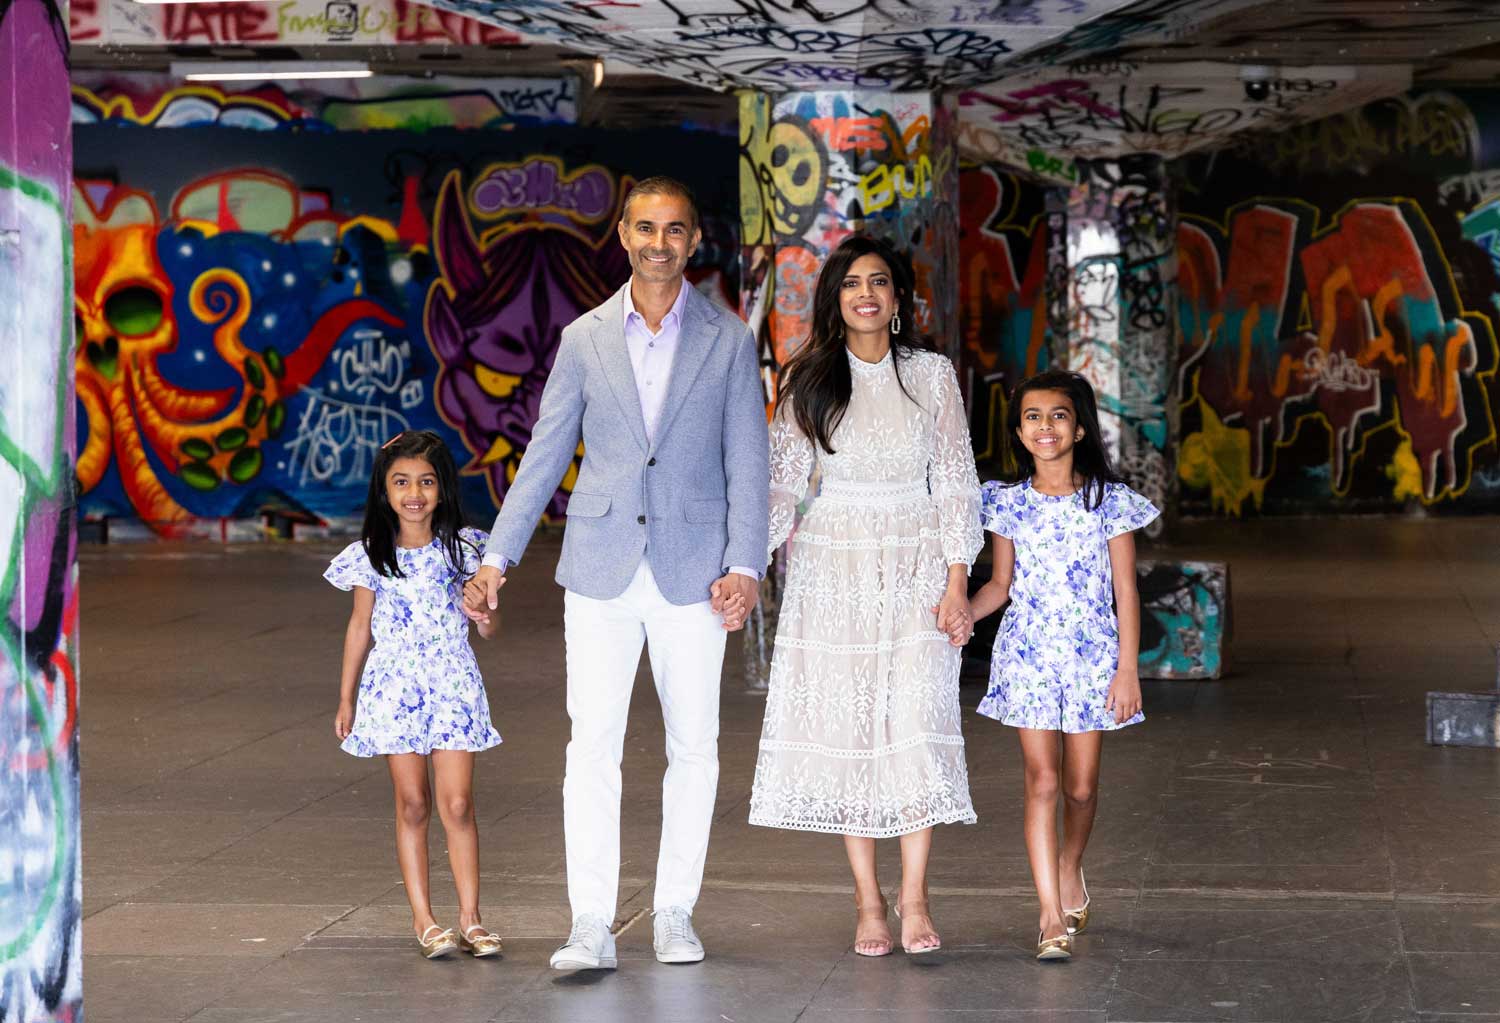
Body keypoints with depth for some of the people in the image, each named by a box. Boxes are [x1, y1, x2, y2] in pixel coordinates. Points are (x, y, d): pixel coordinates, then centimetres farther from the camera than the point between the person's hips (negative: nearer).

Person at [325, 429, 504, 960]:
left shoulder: (462, 547, 0)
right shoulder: (370, 556, 0)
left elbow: (487, 629, 4)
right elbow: (360, 627, 9)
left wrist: (484, 611, -20)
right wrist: (345, 699, 11)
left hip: (453, 684, 0)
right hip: (395, 689, 0)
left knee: (457, 805, -3)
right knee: (412, 805, 2)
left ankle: (470, 918, 5)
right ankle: (423, 921, 7)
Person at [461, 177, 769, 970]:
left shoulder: (728, 339, 4)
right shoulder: (585, 338, 7)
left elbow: (746, 461, 2)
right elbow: (544, 456, 9)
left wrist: (744, 566, -8)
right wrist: (497, 559, 4)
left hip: (691, 570, 0)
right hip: (602, 569, 0)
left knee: (693, 746, 6)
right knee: (592, 746, -5)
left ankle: (675, 911, 17)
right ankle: (591, 927, -4)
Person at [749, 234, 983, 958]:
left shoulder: (932, 375, 3)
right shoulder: (808, 381, 3)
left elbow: (957, 483, 4)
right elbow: (782, 483, 3)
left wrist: (957, 583, -3)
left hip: (916, 571, 0)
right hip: (833, 571, 1)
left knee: (917, 724, -9)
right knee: (844, 725, -1)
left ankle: (914, 899, -4)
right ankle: (868, 903, 5)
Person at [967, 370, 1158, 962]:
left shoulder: (1109, 501, -3)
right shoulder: (1008, 503, 2)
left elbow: (1126, 594, -1)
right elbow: (1001, 585, 10)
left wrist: (1128, 670, -5)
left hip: (1091, 654, 0)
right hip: (1027, 656, 0)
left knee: (1081, 786, 7)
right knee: (1042, 782, -8)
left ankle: (1070, 872, 38)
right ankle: (1052, 917, -7)